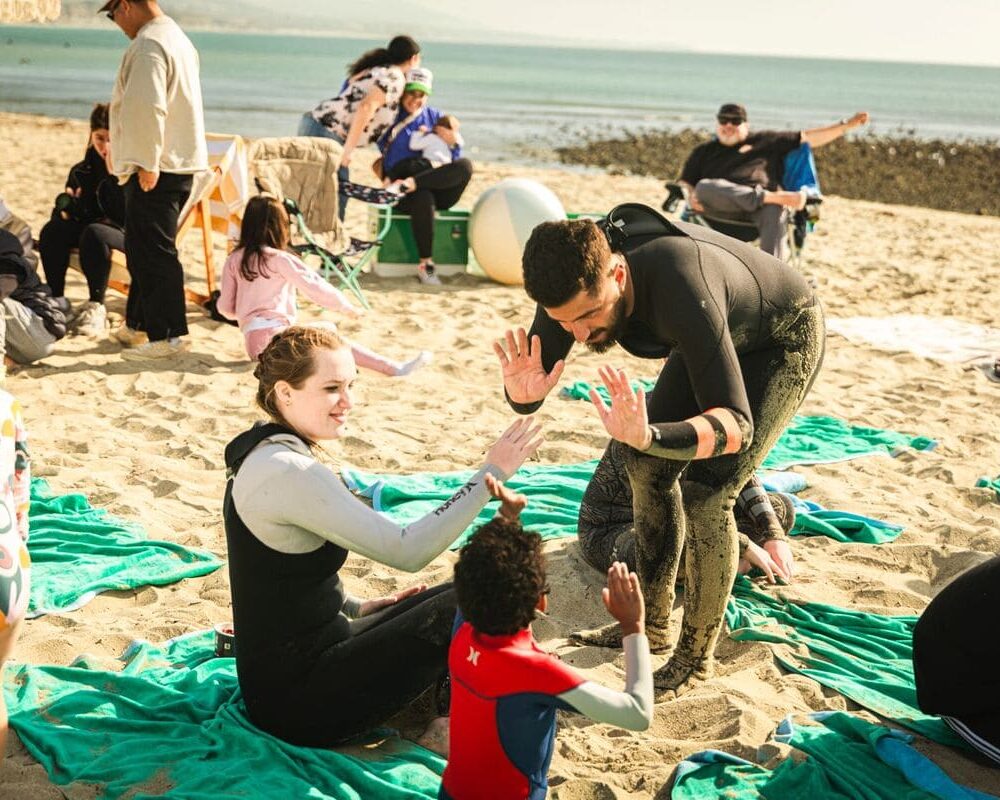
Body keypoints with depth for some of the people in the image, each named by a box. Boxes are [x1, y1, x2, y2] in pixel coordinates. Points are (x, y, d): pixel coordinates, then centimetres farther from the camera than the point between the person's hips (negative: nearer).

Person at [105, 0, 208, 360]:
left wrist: (147, 163, -22)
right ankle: (138, 325, 27)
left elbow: (147, 108, -24)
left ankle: (168, 336, -2)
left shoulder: (148, 45, -15)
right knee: (143, 249, 18)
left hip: (156, 169, -11)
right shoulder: (177, 38, 19)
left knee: (153, 252, -6)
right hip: (179, 162, 11)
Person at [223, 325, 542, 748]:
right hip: (297, 700, -10)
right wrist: (490, 473, -23)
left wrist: (355, 606, 15)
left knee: (456, 597, 11)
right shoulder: (288, 472, -25)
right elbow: (406, 550, -28)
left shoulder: (262, 453, 6)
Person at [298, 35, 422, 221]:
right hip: (326, 133, -9)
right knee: (335, 200, -9)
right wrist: (348, 150, -24)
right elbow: (366, 108, -21)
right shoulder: (395, 77, -7)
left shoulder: (377, 71, 21)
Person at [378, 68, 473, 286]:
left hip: (437, 189, 3)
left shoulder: (435, 117, 16)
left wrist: (454, 143, -11)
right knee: (423, 198, -39)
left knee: (465, 165, -27)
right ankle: (426, 263, -32)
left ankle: (411, 184, -37)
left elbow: (453, 160, 12)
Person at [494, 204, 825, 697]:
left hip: (785, 342, -7)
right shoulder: (576, 280, -24)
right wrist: (522, 393, -39)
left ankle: (695, 658, 1)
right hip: (720, 336, 7)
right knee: (648, 467, 3)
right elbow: (532, 391, -14)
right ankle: (652, 624, 21)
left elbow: (736, 424, -44)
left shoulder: (681, 292, -45)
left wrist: (649, 436, -61)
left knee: (706, 491, -17)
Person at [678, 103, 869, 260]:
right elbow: (685, 182, 21)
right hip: (722, 207, 0)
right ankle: (777, 197, -35)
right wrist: (691, 196, -4)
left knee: (774, 212, -36)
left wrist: (847, 125, 18)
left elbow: (809, 138, 26)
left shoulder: (765, 141, 28)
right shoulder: (704, 151, 30)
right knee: (704, 187, -34)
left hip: (760, 207, 0)